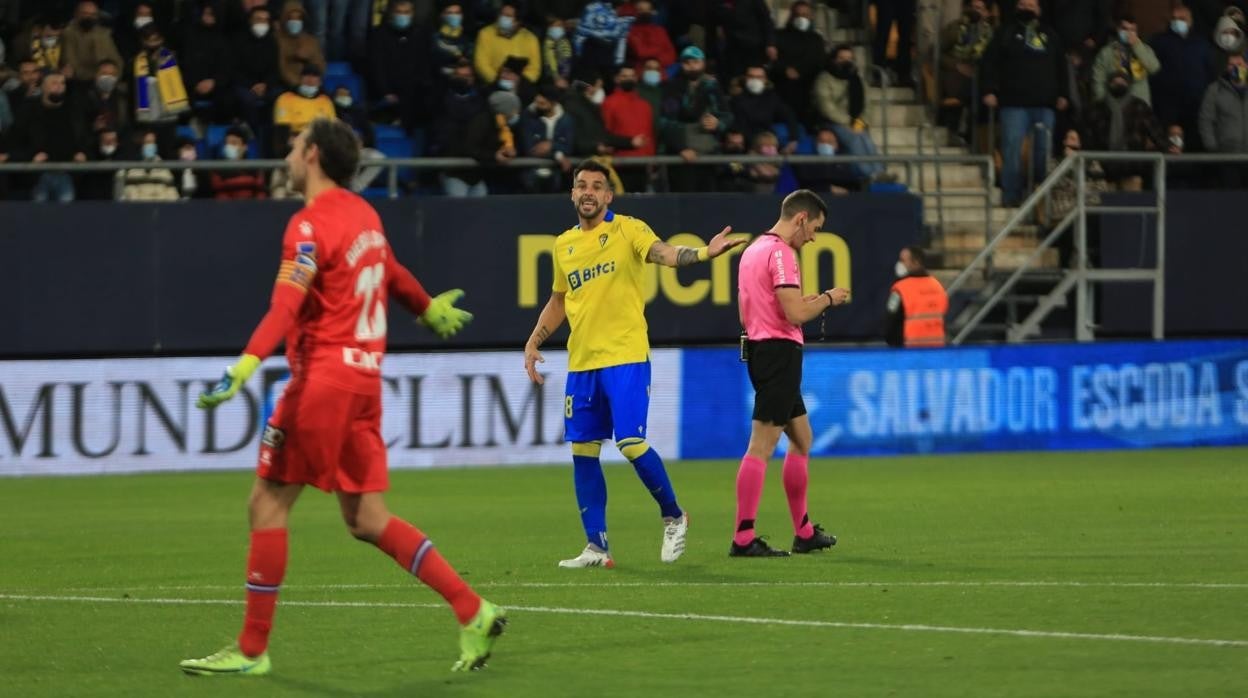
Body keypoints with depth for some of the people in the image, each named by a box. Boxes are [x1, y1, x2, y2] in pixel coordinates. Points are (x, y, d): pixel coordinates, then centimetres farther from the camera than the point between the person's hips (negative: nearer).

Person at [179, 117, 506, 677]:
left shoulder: (311, 225, -11)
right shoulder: (362, 214, 13)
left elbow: (286, 307, -26)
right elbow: (392, 274, 32)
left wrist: (243, 368, -38)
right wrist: (430, 308, 52)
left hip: (323, 378, -8)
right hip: (364, 377, 8)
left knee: (268, 503, -1)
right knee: (366, 519, 10)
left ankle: (252, 649, 1)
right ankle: (473, 613, 3)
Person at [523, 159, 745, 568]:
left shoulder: (627, 230, -3)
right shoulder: (564, 245, 13)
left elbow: (663, 253, -21)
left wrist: (704, 253, -40)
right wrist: (533, 343, 16)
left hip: (625, 358, -6)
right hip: (581, 363, 6)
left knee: (632, 445, -14)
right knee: (583, 453, 4)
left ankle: (674, 518, 9)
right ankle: (596, 548, 12)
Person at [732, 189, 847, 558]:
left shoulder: (754, 249, 17)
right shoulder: (781, 252, -14)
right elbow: (795, 313, -22)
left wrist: (813, 302, 21)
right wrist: (827, 299, -4)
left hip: (757, 347, 11)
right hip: (779, 351, -11)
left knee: (802, 438, 18)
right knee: (761, 446, -10)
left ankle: (804, 532, 23)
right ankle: (743, 538, -11)